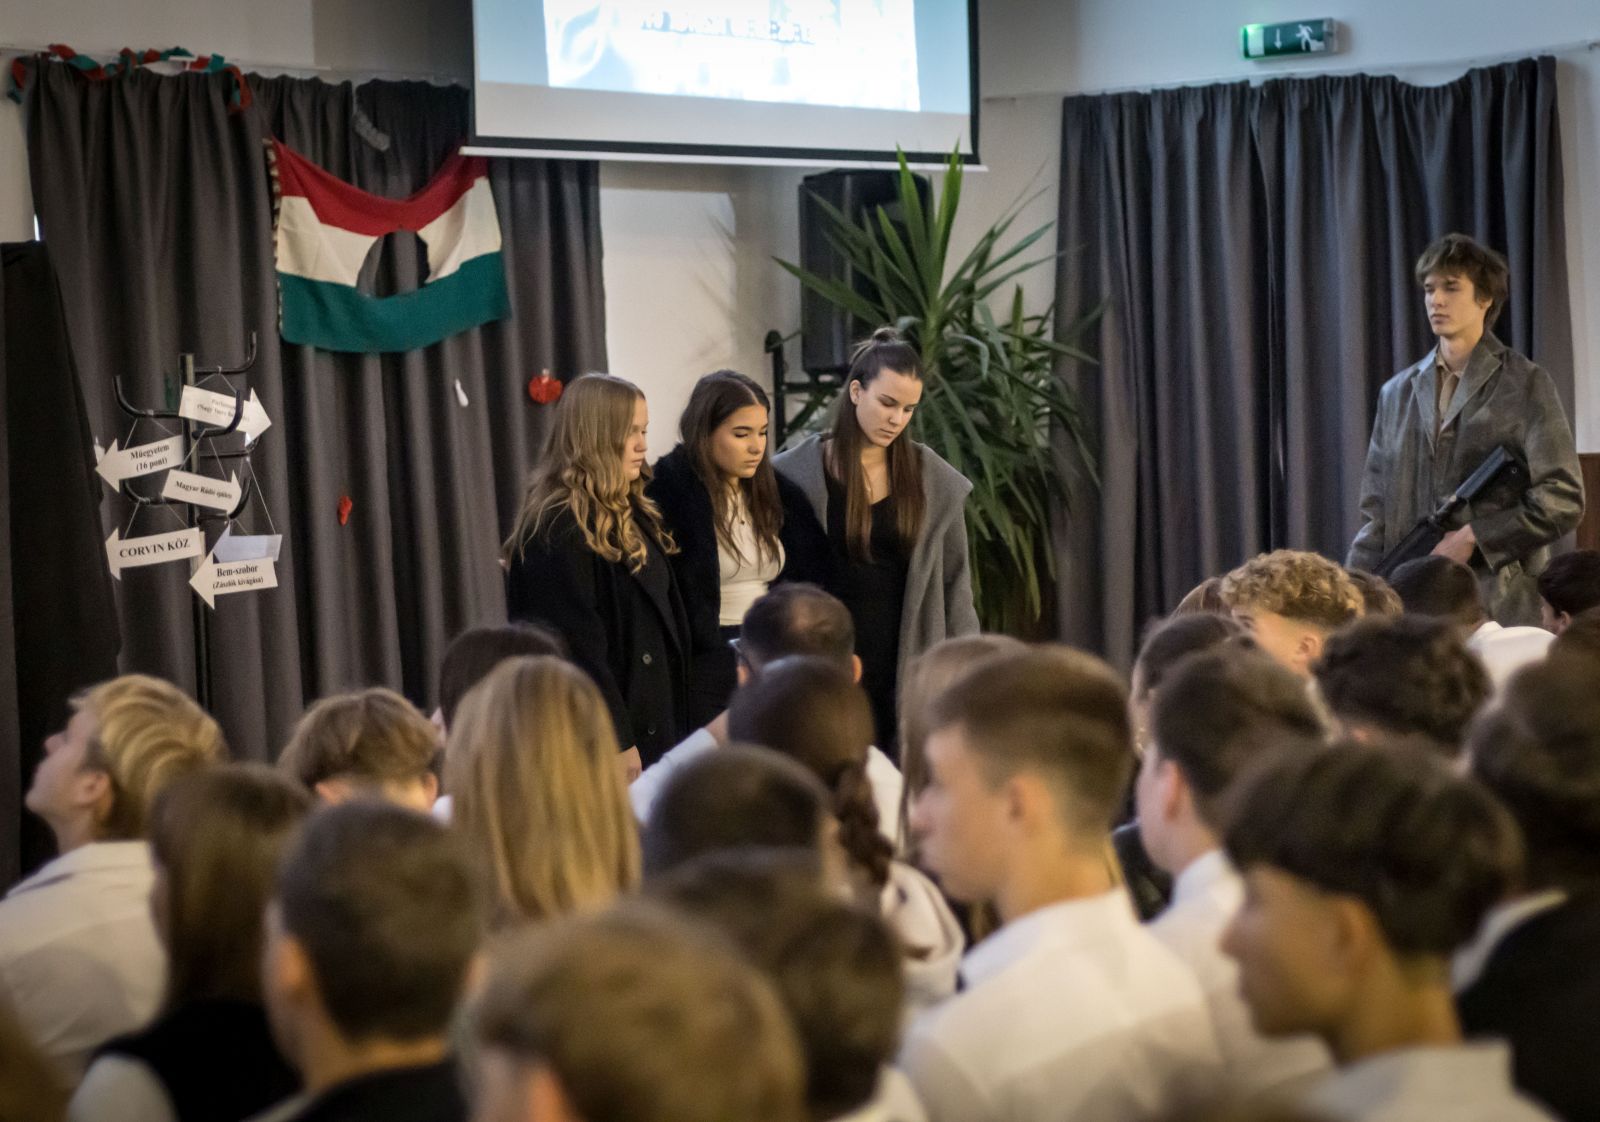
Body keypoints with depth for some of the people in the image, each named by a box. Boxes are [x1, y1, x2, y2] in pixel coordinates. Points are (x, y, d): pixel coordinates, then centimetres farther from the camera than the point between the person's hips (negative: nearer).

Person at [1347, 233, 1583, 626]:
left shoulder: (1525, 385, 2)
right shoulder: (1397, 393, 14)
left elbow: (1563, 501, -4)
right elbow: (1376, 514, 13)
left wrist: (1472, 537, -10)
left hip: (1500, 608, -3)